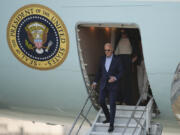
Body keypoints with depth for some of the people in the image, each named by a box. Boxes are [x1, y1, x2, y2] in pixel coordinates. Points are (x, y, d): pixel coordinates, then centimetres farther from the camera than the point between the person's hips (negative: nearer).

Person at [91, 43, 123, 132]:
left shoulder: (117, 60, -9)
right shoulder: (103, 59, 4)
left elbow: (121, 72, -7)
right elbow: (100, 71, 13)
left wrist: (115, 78, -26)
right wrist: (95, 82, 10)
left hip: (113, 85, -4)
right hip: (103, 84, 4)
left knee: (112, 104, -5)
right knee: (101, 101, 0)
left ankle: (111, 124, -2)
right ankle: (108, 117, 25)